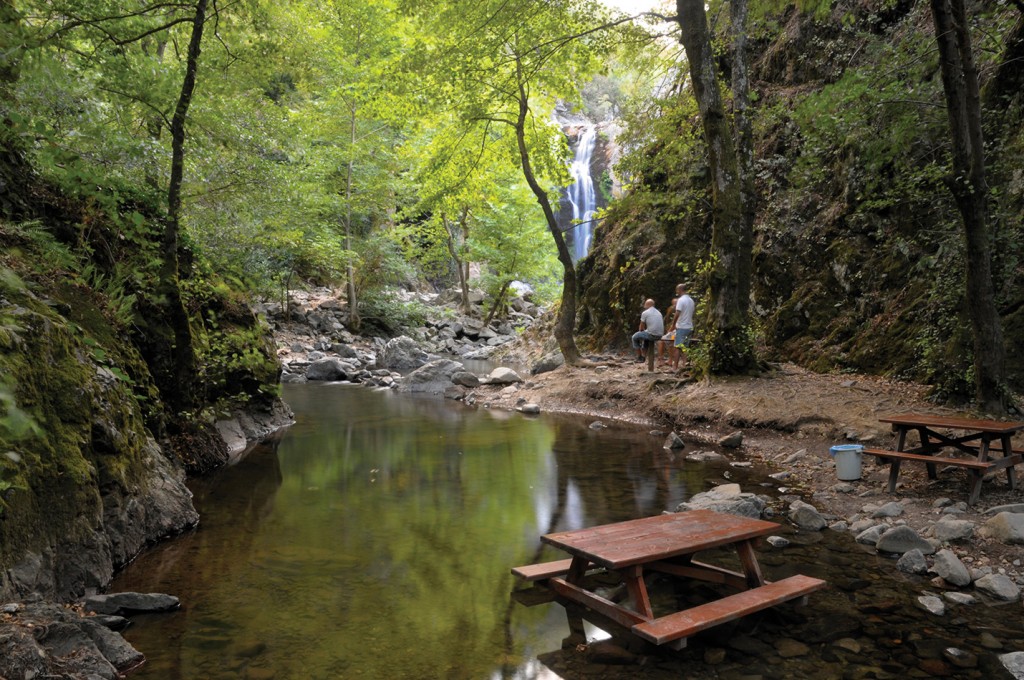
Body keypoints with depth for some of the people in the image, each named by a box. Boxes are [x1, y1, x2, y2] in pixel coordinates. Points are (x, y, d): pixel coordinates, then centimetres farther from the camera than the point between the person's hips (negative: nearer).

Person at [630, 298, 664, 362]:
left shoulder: (645, 313, -3)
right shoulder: (659, 312, 17)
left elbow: (641, 327, 0)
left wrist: (641, 331, 23)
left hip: (651, 335, -7)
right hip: (659, 336, 7)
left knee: (635, 337, 16)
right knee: (645, 335, 36)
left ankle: (639, 357, 18)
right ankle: (643, 354, 39)